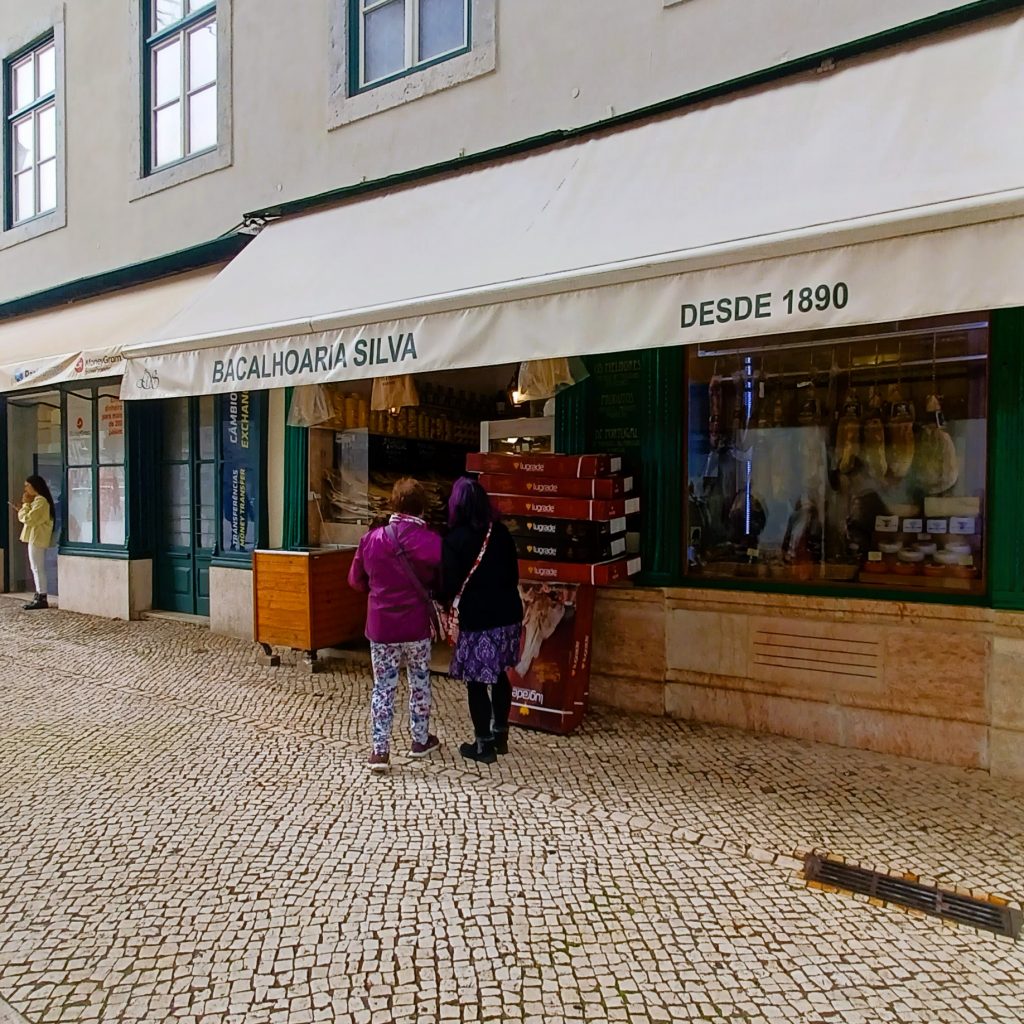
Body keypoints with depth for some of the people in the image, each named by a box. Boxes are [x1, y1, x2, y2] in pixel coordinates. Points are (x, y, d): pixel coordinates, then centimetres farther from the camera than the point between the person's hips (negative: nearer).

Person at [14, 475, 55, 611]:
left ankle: (42, 599, -5)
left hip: (37, 538, -11)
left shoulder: (40, 501, -16)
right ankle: (39, 597, 15)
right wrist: (24, 507, 8)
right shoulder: (38, 500, 18)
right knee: (37, 568, 12)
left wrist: (25, 504, -6)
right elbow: (31, 518, 20)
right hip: (36, 538, 11)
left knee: (37, 568, -7)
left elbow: (27, 519, -18)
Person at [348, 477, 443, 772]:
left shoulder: (371, 539, -5)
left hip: (381, 627, 1)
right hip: (417, 627, -1)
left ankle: (380, 751, 9)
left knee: (383, 687, 9)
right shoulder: (431, 541, -12)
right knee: (420, 684, 17)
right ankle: (421, 740, 31)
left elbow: (356, 580, 6)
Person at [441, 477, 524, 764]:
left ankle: (483, 745, 16)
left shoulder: (455, 540, -14)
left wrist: (444, 600, 9)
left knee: (476, 683, 7)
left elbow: (450, 585, -13)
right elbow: (514, 572, 10)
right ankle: (500, 735, 32)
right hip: (508, 616, 6)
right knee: (500, 676, 20)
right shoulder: (501, 532, 2)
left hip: (477, 621, -6)